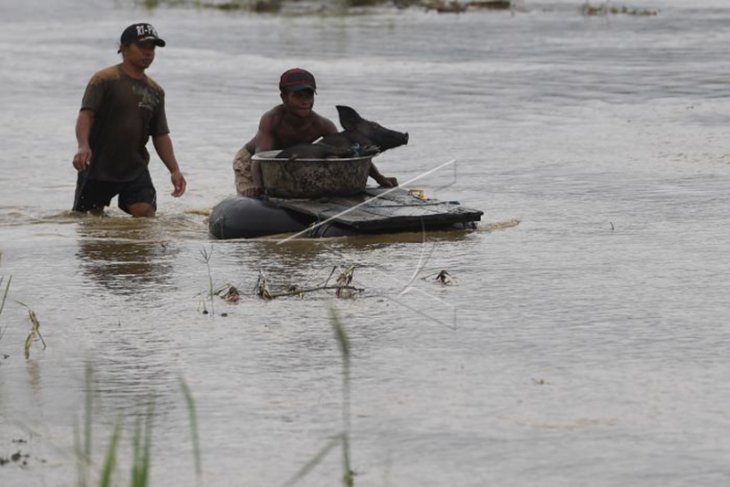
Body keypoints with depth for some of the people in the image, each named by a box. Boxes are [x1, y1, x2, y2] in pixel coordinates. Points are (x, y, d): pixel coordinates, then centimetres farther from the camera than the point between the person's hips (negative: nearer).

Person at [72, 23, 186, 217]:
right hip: (98, 166, -4)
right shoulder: (105, 80, -6)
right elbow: (86, 114, -17)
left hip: (135, 170, 4)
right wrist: (83, 146, -35)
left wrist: (174, 170, 2)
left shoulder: (155, 91, 11)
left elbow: (161, 135, 13)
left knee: (146, 214, -14)